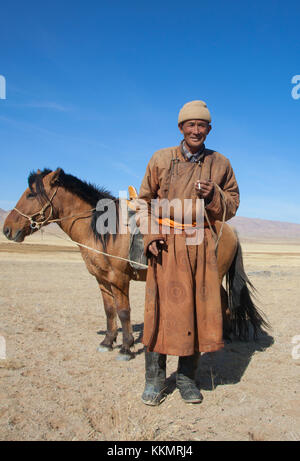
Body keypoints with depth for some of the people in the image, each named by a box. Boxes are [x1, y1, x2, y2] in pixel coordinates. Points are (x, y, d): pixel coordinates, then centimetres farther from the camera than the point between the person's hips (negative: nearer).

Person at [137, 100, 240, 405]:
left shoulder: (221, 164, 9)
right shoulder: (161, 159, 6)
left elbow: (232, 205, 12)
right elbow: (144, 200, 9)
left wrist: (214, 196, -10)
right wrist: (150, 235, -5)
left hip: (201, 245, 2)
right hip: (165, 243, -1)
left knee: (198, 308, 4)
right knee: (161, 307, 1)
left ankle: (187, 377, 23)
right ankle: (155, 378, 18)